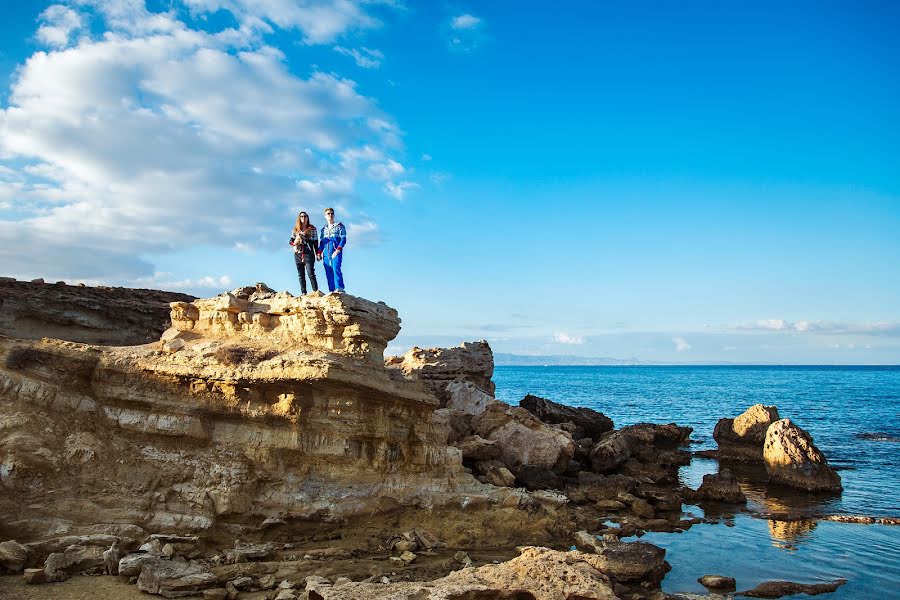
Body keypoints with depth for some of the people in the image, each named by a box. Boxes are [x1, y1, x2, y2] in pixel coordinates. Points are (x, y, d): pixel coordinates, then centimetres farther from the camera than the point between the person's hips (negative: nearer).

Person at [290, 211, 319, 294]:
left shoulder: (312, 228, 6)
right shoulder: (295, 229, 12)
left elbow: (315, 242, 6)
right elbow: (291, 241, 14)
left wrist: (317, 254, 0)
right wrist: (295, 242, -9)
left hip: (308, 254, -3)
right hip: (298, 255, 3)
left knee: (311, 274, -14)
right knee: (301, 275, 3)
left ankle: (316, 291, -15)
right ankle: (303, 293, 4)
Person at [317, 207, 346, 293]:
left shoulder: (339, 226, 8)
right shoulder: (323, 229, 23)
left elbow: (343, 239, -1)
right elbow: (321, 242, 24)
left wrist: (338, 250, -14)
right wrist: (319, 253, 9)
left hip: (336, 252, -5)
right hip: (326, 253, 5)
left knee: (336, 268, -24)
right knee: (328, 273, -2)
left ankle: (339, 288, -32)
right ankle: (331, 291, -3)